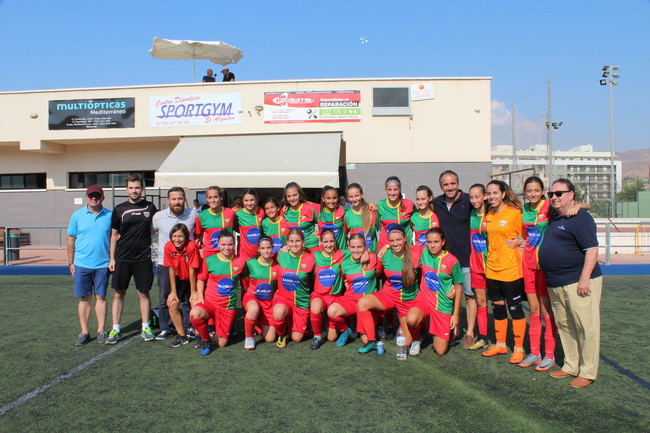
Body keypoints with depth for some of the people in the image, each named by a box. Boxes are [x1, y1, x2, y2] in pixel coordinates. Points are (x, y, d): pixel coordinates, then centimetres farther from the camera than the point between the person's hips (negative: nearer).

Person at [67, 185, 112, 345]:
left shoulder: (110, 215, 4)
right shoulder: (77, 215, 4)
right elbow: (71, 240, 8)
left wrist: (113, 260, 7)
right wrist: (71, 263, 5)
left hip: (102, 264, 0)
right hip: (82, 264, 0)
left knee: (100, 297, 6)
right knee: (84, 298, 5)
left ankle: (101, 331, 14)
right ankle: (84, 332, 14)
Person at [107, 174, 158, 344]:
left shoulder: (150, 207, 5)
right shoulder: (119, 209, 5)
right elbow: (114, 235, 9)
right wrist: (112, 258, 4)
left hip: (143, 258, 0)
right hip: (122, 258, 1)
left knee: (144, 293, 5)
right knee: (118, 293, 4)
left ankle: (146, 327, 15)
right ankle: (116, 329, 14)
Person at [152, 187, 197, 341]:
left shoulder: (193, 215, -3)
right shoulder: (159, 216, -2)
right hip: (165, 263, 1)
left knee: (187, 298, 7)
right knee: (165, 298, 8)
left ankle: (189, 327, 20)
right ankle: (166, 328, 21)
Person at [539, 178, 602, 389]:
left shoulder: (580, 218, -11)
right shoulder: (555, 219, 17)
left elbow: (592, 249, -18)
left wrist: (585, 278, -23)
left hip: (578, 283, -9)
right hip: (556, 284, 10)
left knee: (586, 327, -1)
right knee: (564, 325, 15)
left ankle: (587, 372, 9)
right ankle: (571, 366, 27)